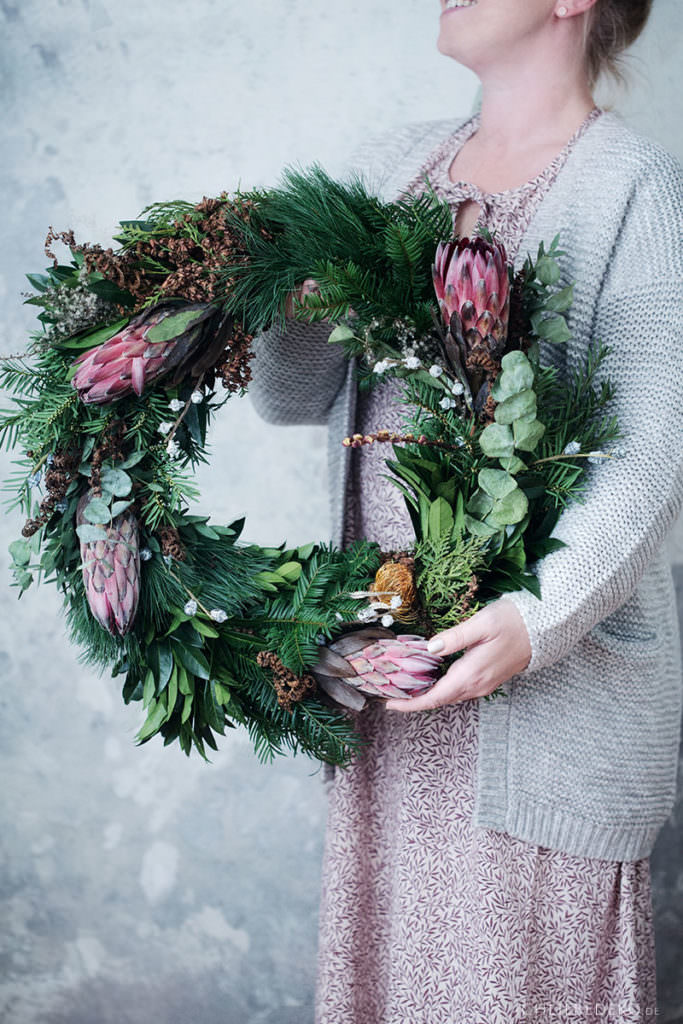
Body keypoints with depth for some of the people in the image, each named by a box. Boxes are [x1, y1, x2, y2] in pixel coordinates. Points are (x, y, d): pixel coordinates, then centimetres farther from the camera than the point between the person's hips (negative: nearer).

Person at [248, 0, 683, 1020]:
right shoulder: (392, 163, 12)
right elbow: (295, 395, 9)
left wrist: (540, 618, -27)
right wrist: (296, 296, -11)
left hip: (556, 663, -5)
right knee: (390, 939, 16)